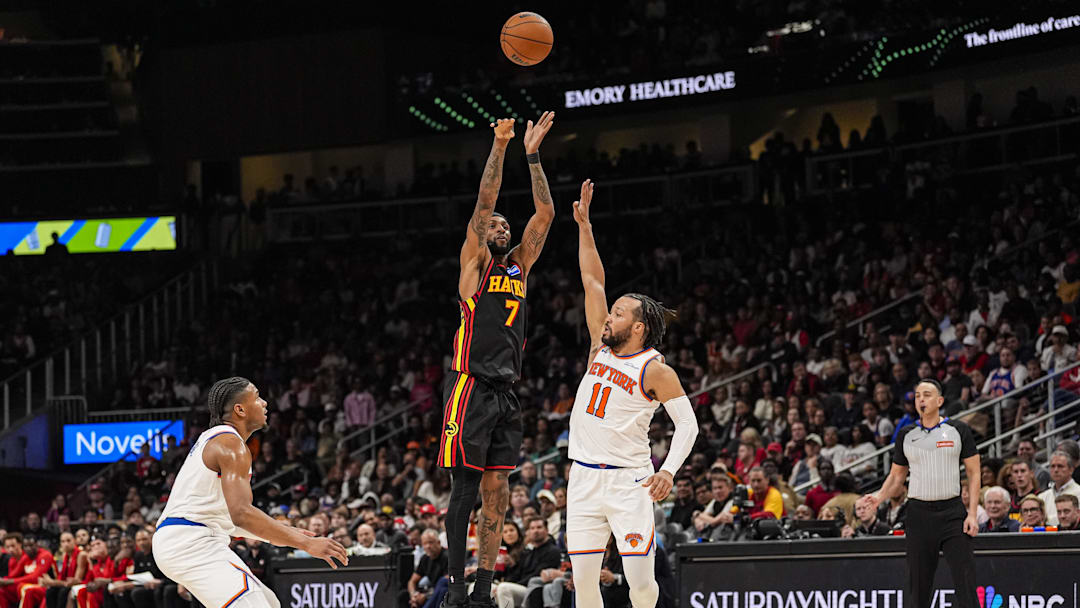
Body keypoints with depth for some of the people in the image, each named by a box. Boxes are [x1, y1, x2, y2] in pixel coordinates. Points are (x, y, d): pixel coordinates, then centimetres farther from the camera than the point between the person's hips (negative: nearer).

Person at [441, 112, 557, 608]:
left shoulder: (520, 266, 18)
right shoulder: (474, 261, 4)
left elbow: (544, 214, 13)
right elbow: (484, 202, -7)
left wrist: (533, 155, 9)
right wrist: (500, 147, -11)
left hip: (505, 394, 6)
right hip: (471, 389, -6)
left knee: (497, 493, 4)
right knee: (465, 489, -6)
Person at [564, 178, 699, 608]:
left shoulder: (655, 369, -6)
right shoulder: (601, 348, 10)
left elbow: (687, 422, -11)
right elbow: (593, 281, 12)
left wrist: (669, 470, -26)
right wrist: (584, 225, 11)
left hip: (628, 480, -5)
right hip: (584, 477, 5)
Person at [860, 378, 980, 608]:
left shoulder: (958, 430, 3)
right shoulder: (906, 434, 10)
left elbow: (974, 472, 4)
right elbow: (897, 475, 17)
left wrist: (973, 513, -6)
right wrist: (879, 497, -3)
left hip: (952, 511, -2)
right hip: (919, 512, 2)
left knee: (965, 581, -10)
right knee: (919, 584, 2)